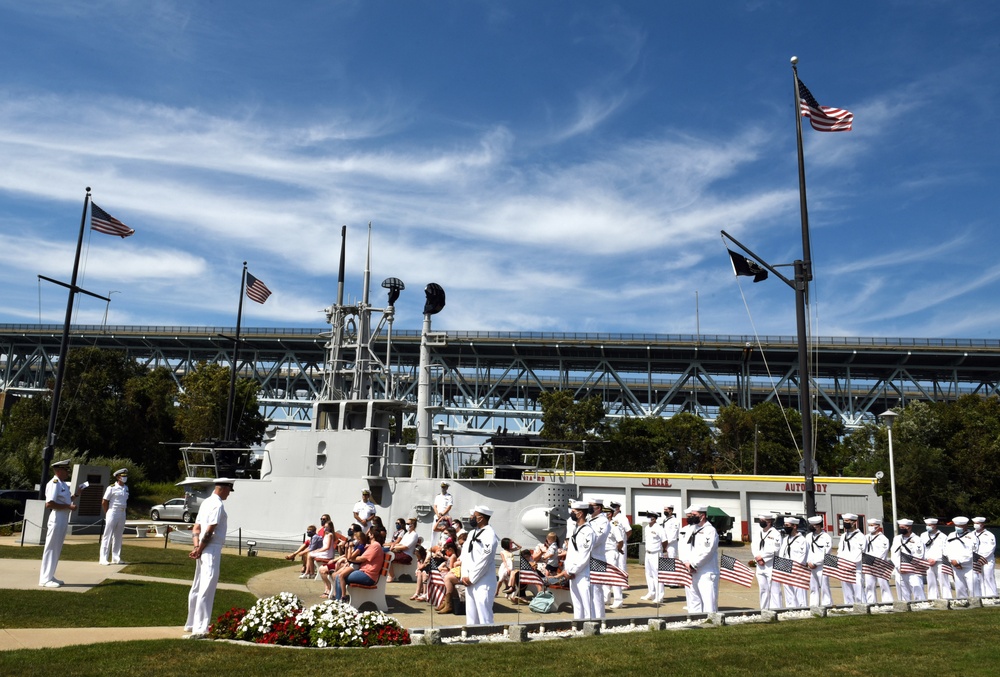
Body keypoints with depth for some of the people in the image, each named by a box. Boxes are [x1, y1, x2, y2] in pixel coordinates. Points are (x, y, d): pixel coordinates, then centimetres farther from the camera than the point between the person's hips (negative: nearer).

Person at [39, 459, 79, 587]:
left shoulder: (63, 484, 15)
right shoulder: (54, 483, -15)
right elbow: (49, 504, -24)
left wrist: (74, 496, 9)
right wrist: (69, 506, -21)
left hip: (63, 521, 10)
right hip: (56, 520, -10)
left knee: (57, 550, 15)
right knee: (51, 549, -4)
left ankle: (50, 577, 24)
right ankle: (45, 579, 3)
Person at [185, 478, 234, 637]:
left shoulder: (206, 503, 15)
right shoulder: (218, 505, -14)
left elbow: (196, 528, 13)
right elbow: (209, 531, -19)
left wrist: (196, 547, 2)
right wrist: (200, 550, -9)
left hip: (203, 551, 10)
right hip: (212, 550, -10)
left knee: (197, 588, 18)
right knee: (207, 590, -9)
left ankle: (192, 624, 29)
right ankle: (200, 628, -9)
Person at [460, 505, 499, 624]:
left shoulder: (489, 535, -12)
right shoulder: (472, 533, 13)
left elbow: (484, 560, -16)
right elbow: (465, 554, 10)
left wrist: (471, 578, -11)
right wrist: (464, 575, -2)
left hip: (483, 583, -8)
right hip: (470, 581, 8)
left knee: (484, 616, -7)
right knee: (471, 614, 13)